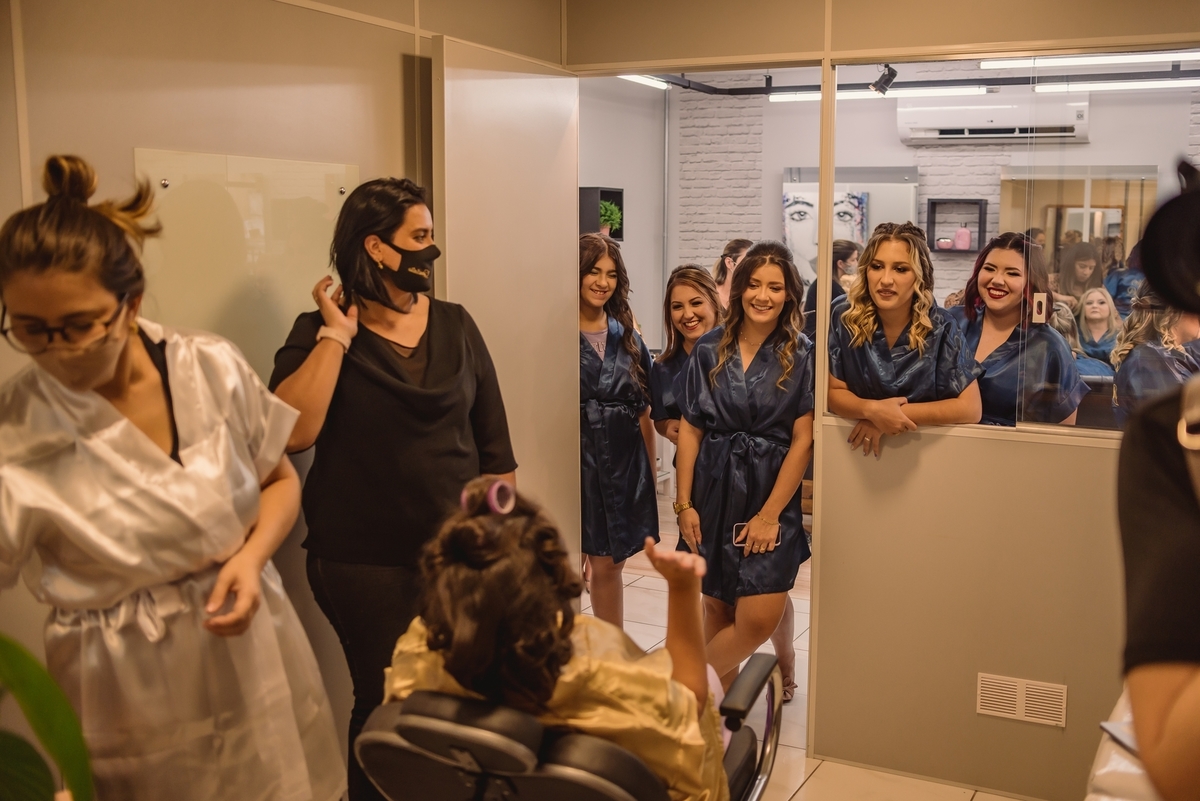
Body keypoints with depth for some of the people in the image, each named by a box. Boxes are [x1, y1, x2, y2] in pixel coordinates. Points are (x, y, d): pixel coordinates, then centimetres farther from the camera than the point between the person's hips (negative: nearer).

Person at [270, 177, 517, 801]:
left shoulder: (455, 325, 6)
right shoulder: (321, 333, -3)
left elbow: (493, 442, 9)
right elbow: (291, 432, -20)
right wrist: (337, 334, -17)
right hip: (365, 563, -3)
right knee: (385, 704, 7)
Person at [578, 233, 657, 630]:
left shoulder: (627, 338, 11)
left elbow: (643, 414, 14)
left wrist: (650, 473, 12)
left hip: (622, 465, 5)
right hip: (575, 462, -4)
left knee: (608, 567, 13)